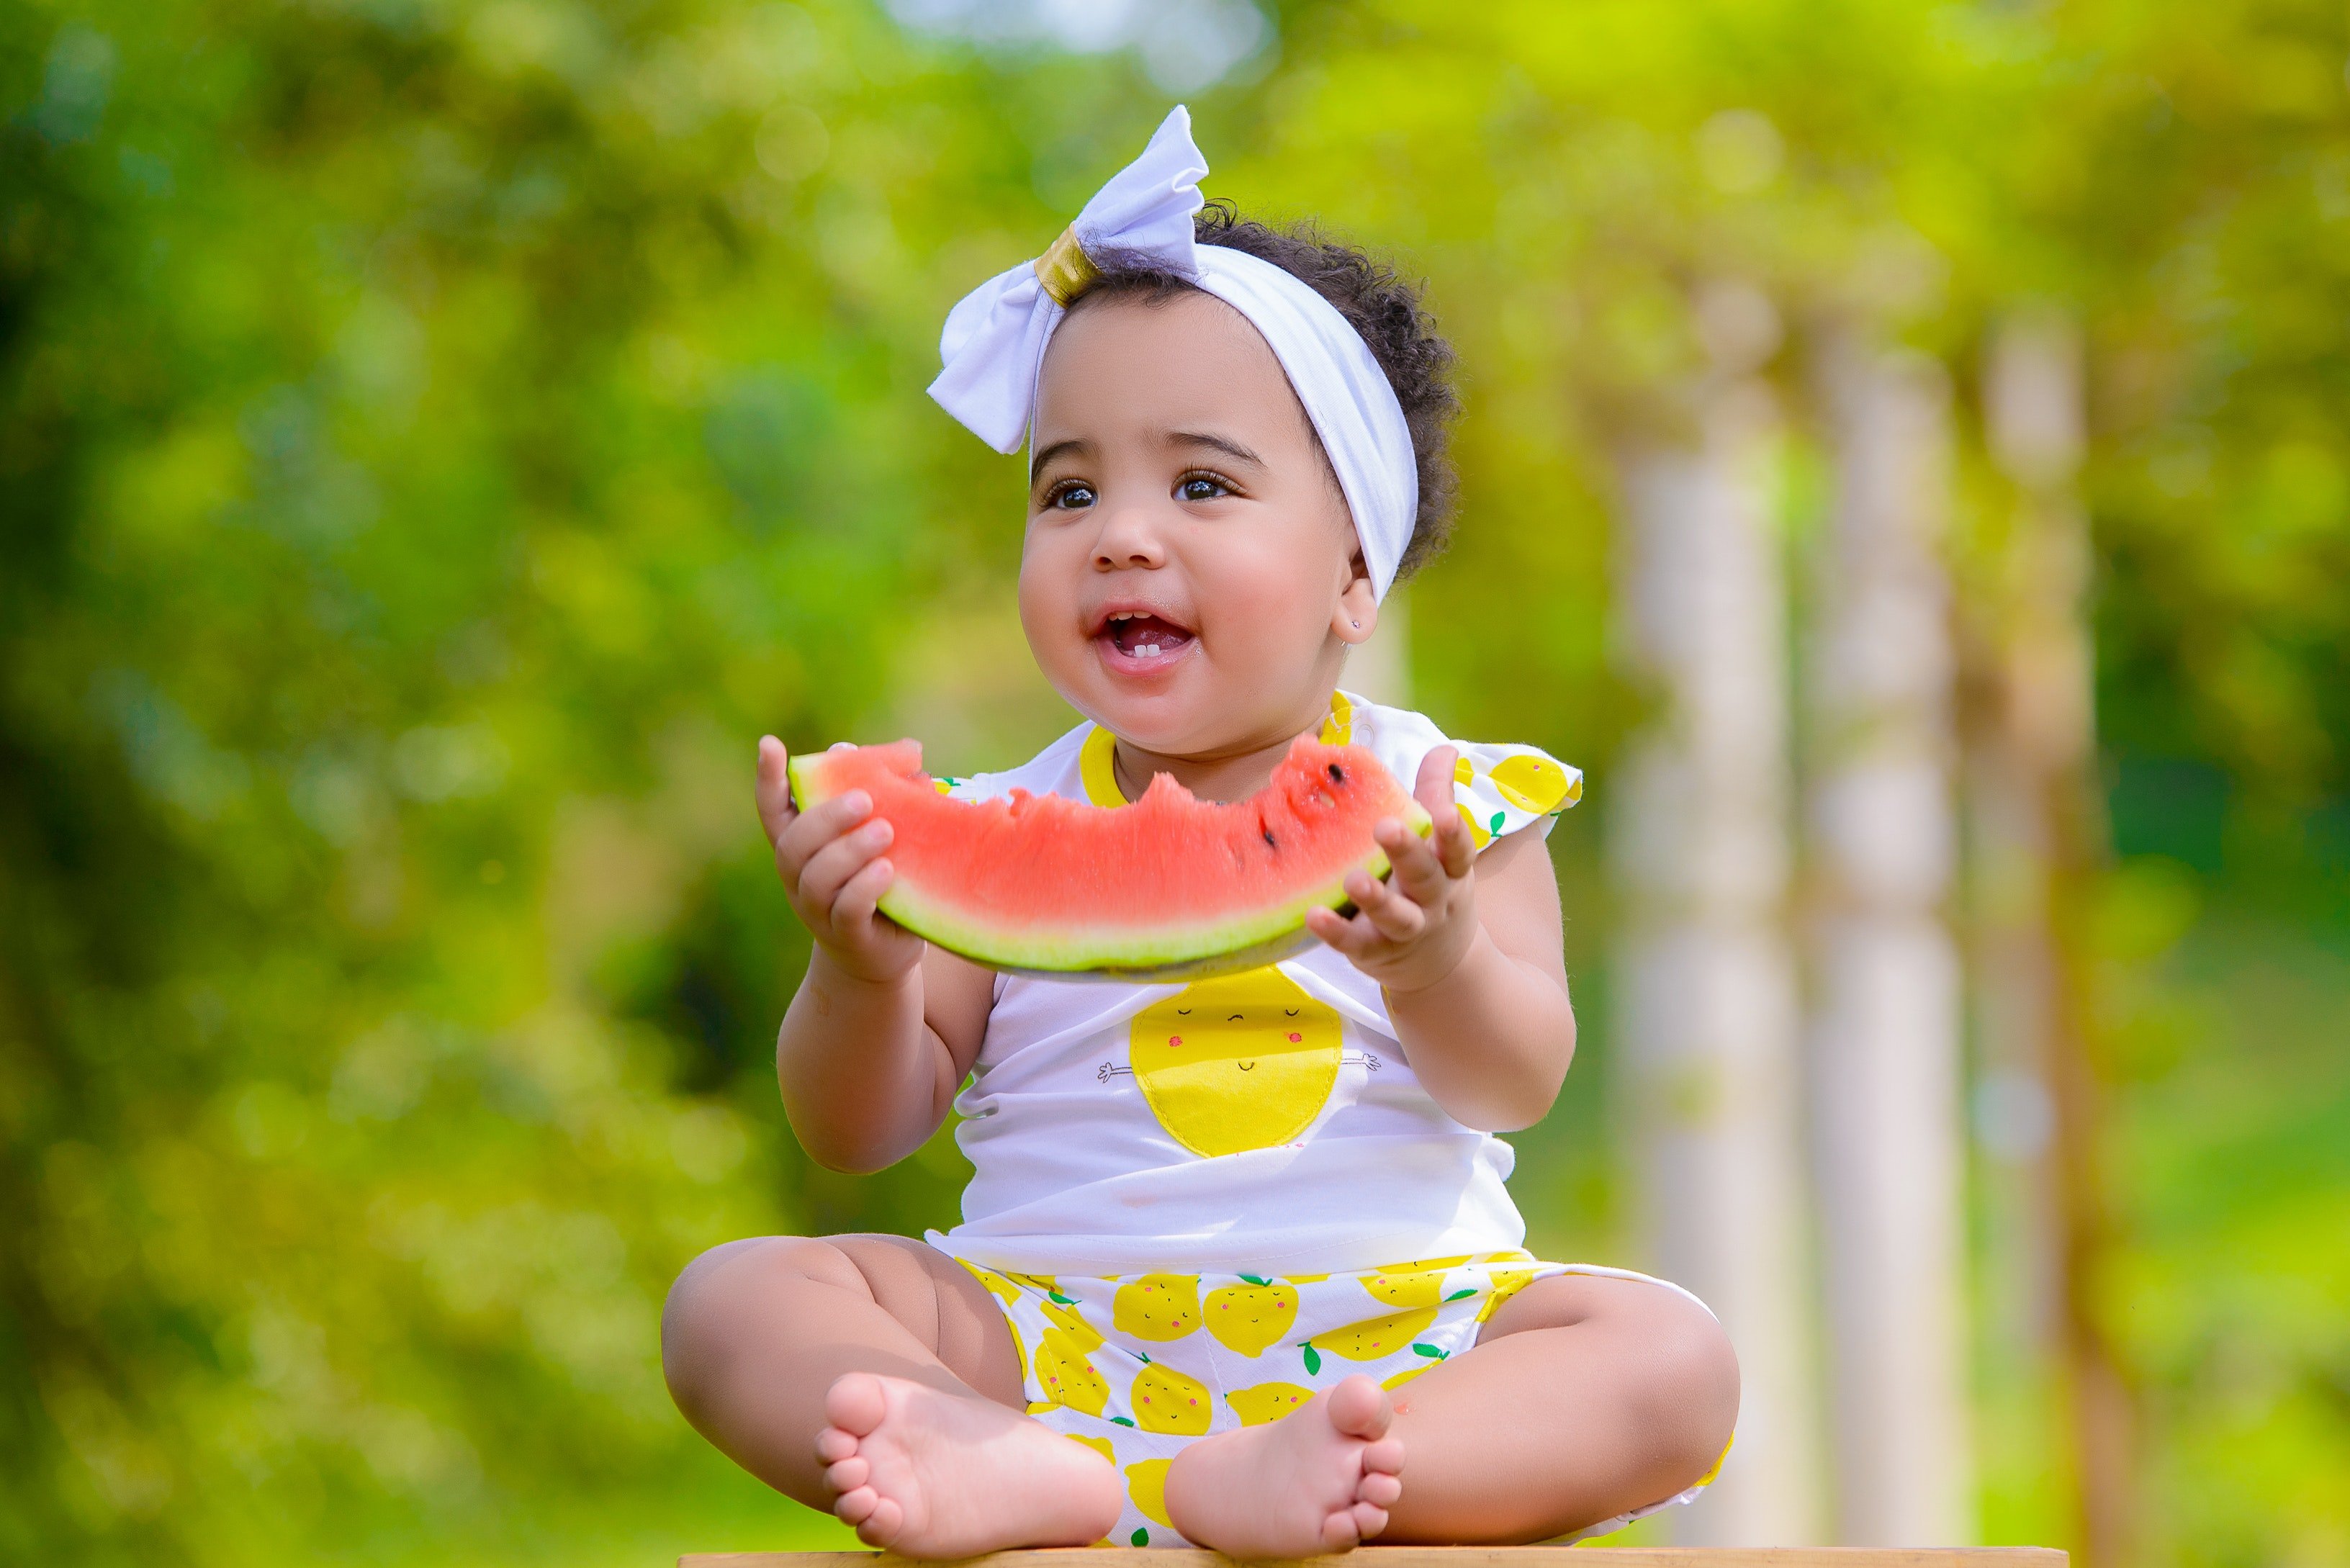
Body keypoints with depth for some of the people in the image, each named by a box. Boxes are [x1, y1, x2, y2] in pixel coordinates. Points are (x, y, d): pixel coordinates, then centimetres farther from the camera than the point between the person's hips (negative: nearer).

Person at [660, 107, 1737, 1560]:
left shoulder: (1438, 804, 3)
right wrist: (863, 971, -16)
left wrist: (1435, 962, -28)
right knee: (733, 1299, -17)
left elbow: (1517, 1086, -6)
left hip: (1395, 1321, -1)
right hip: (1055, 1330, 1)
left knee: (1672, 1361, -25)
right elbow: (861, 1134, 6)